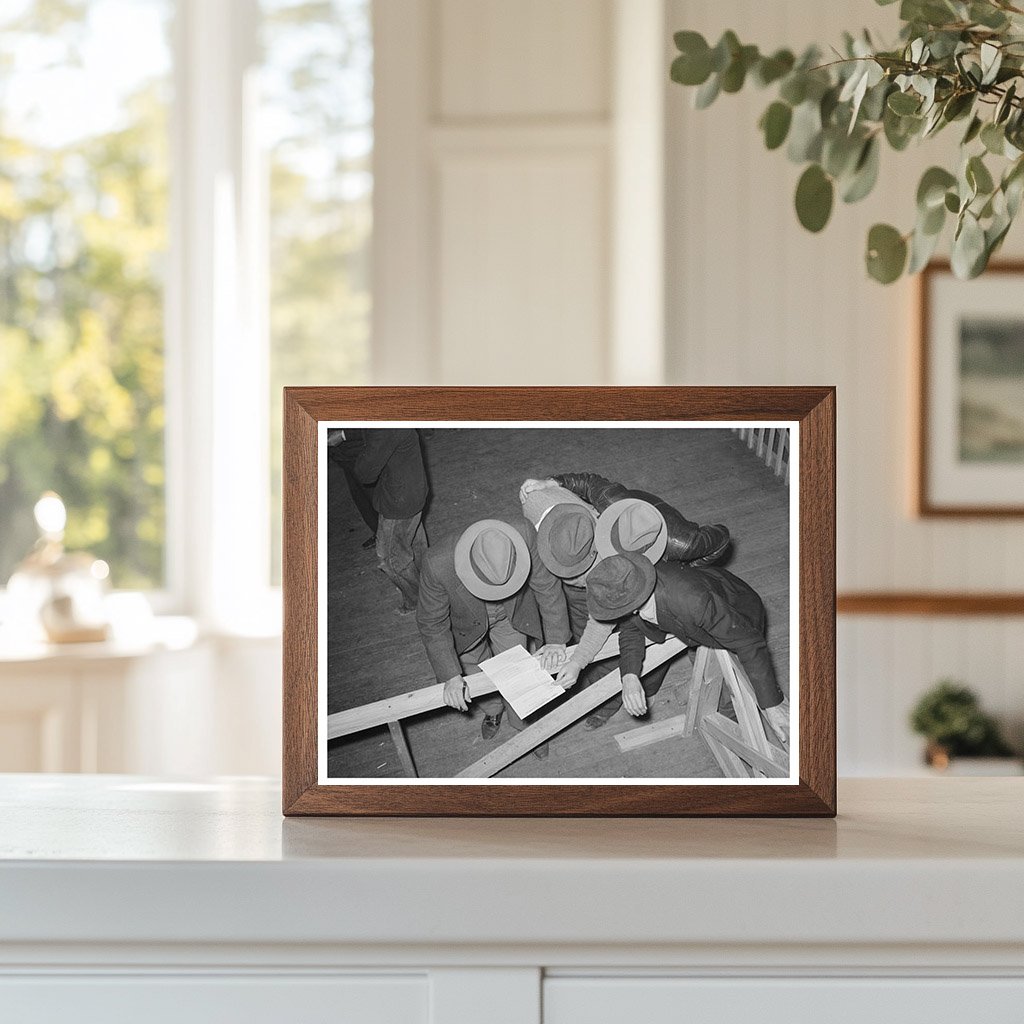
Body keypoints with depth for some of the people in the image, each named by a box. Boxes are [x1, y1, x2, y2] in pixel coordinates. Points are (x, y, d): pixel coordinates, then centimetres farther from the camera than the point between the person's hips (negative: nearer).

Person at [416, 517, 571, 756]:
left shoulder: (524, 537, -42)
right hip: (467, 623, 0)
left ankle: (527, 727, 41)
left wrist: (556, 639, -20)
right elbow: (433, 624, -27)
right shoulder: (438, 564, -44)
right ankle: (492, 710, 53)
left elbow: (546, 586, -23)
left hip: (511, 616, 0)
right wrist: (450, 676, -30)